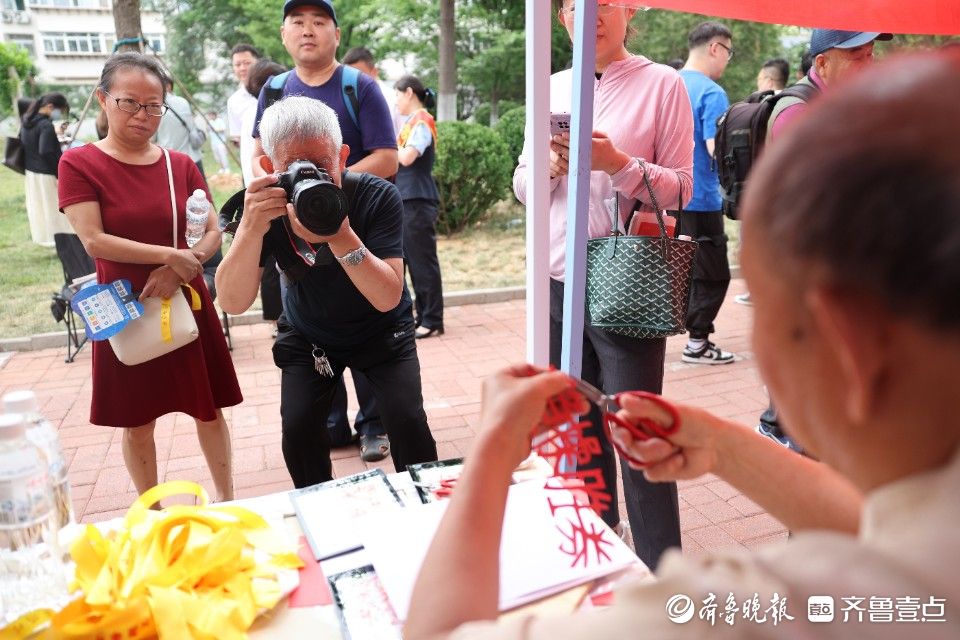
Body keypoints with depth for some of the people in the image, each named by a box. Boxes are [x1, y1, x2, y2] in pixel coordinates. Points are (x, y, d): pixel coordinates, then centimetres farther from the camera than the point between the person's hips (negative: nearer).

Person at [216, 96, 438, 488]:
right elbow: (233, 304, -27)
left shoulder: (377, 197, -26)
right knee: (297, 427, -12)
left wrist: (341, 237, -47)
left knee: (407, 419, -15)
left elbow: (388, 298, -32)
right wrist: (251, 228, -42)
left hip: (382, 329, -1)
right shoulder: (266, 207, -20)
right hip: (307, 335, 2)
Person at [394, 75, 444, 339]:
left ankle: (433, 321, 1)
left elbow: (406, 158, -23)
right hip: (407, 199, 9)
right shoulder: (413, 122, 17)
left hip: (418, 201, -9)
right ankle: (423, 313, 22)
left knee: (424, 261, -5)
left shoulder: (422, 122, -10)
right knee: (413, 260, 13)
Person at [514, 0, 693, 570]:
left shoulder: (663, 84, -1)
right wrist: (548, 168, -8)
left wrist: (618, 163, -20)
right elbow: (523, 185, 13)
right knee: (578, 428, 15)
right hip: (558, 284, 5)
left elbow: (681, 188, -5)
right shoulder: (553, 88, 13)